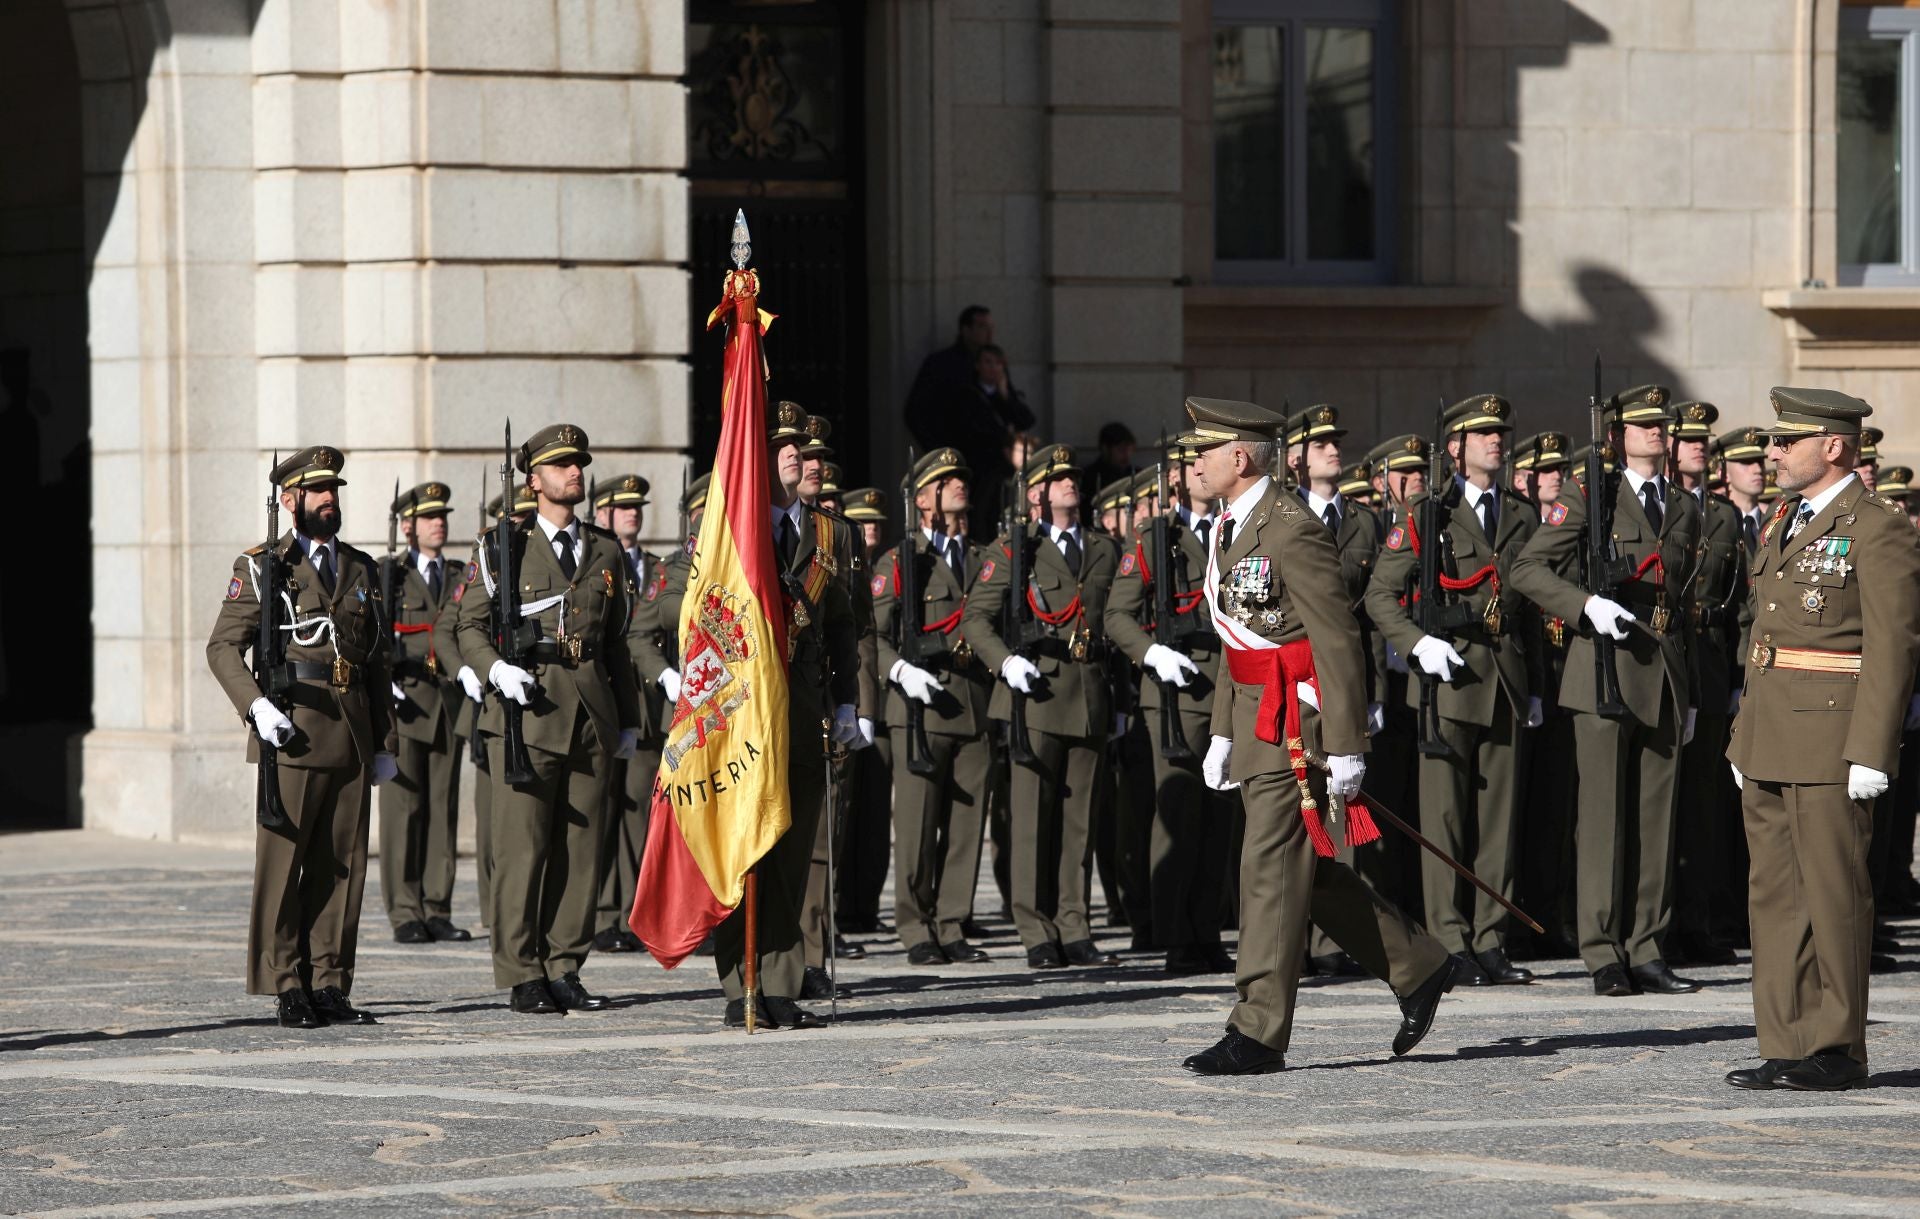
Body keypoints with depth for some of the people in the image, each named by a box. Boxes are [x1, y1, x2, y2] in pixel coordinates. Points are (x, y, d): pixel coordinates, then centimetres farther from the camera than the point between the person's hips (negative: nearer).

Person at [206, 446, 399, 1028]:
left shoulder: (361, 570, 17)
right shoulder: (261, 567, 4)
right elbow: (223, 647, 0)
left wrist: (385, 742, 15)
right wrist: (256, 706, -15)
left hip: (353, 737, 4)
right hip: (293, 731, -4)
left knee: (342, 864, 4)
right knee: (283, 863, -4)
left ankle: (330, 985, 9)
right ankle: (287, 987, -1)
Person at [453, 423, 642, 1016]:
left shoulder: (606, 552, 16)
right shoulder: (504, 547, 5)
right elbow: (470, 625, 4)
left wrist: (629, 721, 19)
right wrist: (497, 669, -15)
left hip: (590, 714, 4)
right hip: (527, 712, -4)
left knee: (582, 846, 3)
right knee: (523, 845, -6)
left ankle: (564, 970, 10)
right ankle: (523, 977, -2)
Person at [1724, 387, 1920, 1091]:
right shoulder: (1784, 528, 18)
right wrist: (1744, 739, 19)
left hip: (1832, 742, -9)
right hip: (1770, 743, 9)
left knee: (1833, 896, -4)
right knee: (1777, 896, 8)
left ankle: (1837, 1053, 1)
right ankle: (1786, 1050, 12)